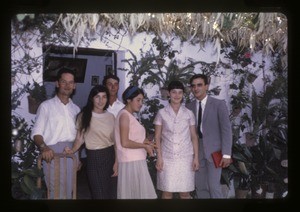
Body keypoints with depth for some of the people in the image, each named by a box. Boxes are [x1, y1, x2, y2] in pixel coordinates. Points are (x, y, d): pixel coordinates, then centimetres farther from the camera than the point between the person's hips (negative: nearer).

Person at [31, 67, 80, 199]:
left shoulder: (76, 109, 16)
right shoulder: (46, 106, 1)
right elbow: (36, 133, -5)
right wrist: (43, 147, -23)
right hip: (53, 154, -4)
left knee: (69, 192, 8)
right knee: (57, 193, -8)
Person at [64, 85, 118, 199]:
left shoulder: (110, 117, 7)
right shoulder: (84, 116, -4)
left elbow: (115, 141, 7)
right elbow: (79, 138, -1)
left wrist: (116, 162, 1)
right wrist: (72, 150, -19)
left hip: (110, 156, 4)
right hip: (94, 157, -4)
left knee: (112, 194, 10)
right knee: (99, 194, 1)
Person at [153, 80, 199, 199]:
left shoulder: (189, 113, 6)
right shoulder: (162, 113, 2)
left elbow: (194, 136, 8)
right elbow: (157, 137, 2)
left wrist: (196, 157, 1)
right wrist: (159, 157, -5)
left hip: (185, 157, 1)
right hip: (167, 157, -1)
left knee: (185, 193, 2)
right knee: (167, 192, 1)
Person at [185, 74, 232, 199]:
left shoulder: (219, 104, -4)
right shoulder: (189, 107, 7)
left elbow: (226, 129, -8)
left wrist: (226, 154, -14)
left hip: (214, 151, -4)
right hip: (197, 152, 4)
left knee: (214, 186, -10)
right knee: (200, 187, 8)